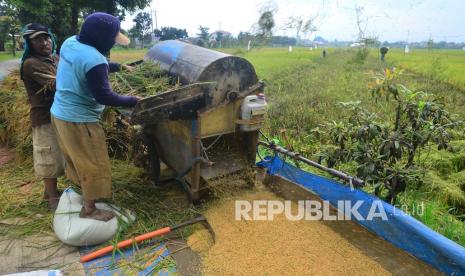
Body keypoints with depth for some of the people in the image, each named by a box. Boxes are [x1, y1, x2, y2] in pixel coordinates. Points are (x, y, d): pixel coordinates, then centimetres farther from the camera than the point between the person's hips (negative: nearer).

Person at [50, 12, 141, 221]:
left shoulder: (70, 43, 2)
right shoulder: (94, 60, -28)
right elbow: (104, 96, -23)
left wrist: (118, 67, 20)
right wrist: (132, 101, -12)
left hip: (61, 113, 10)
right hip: (79, 120, -10)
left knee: (79, 159, 25)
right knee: (93, 165, 6)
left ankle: (86, 193, 44)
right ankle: (89, 209, 20)